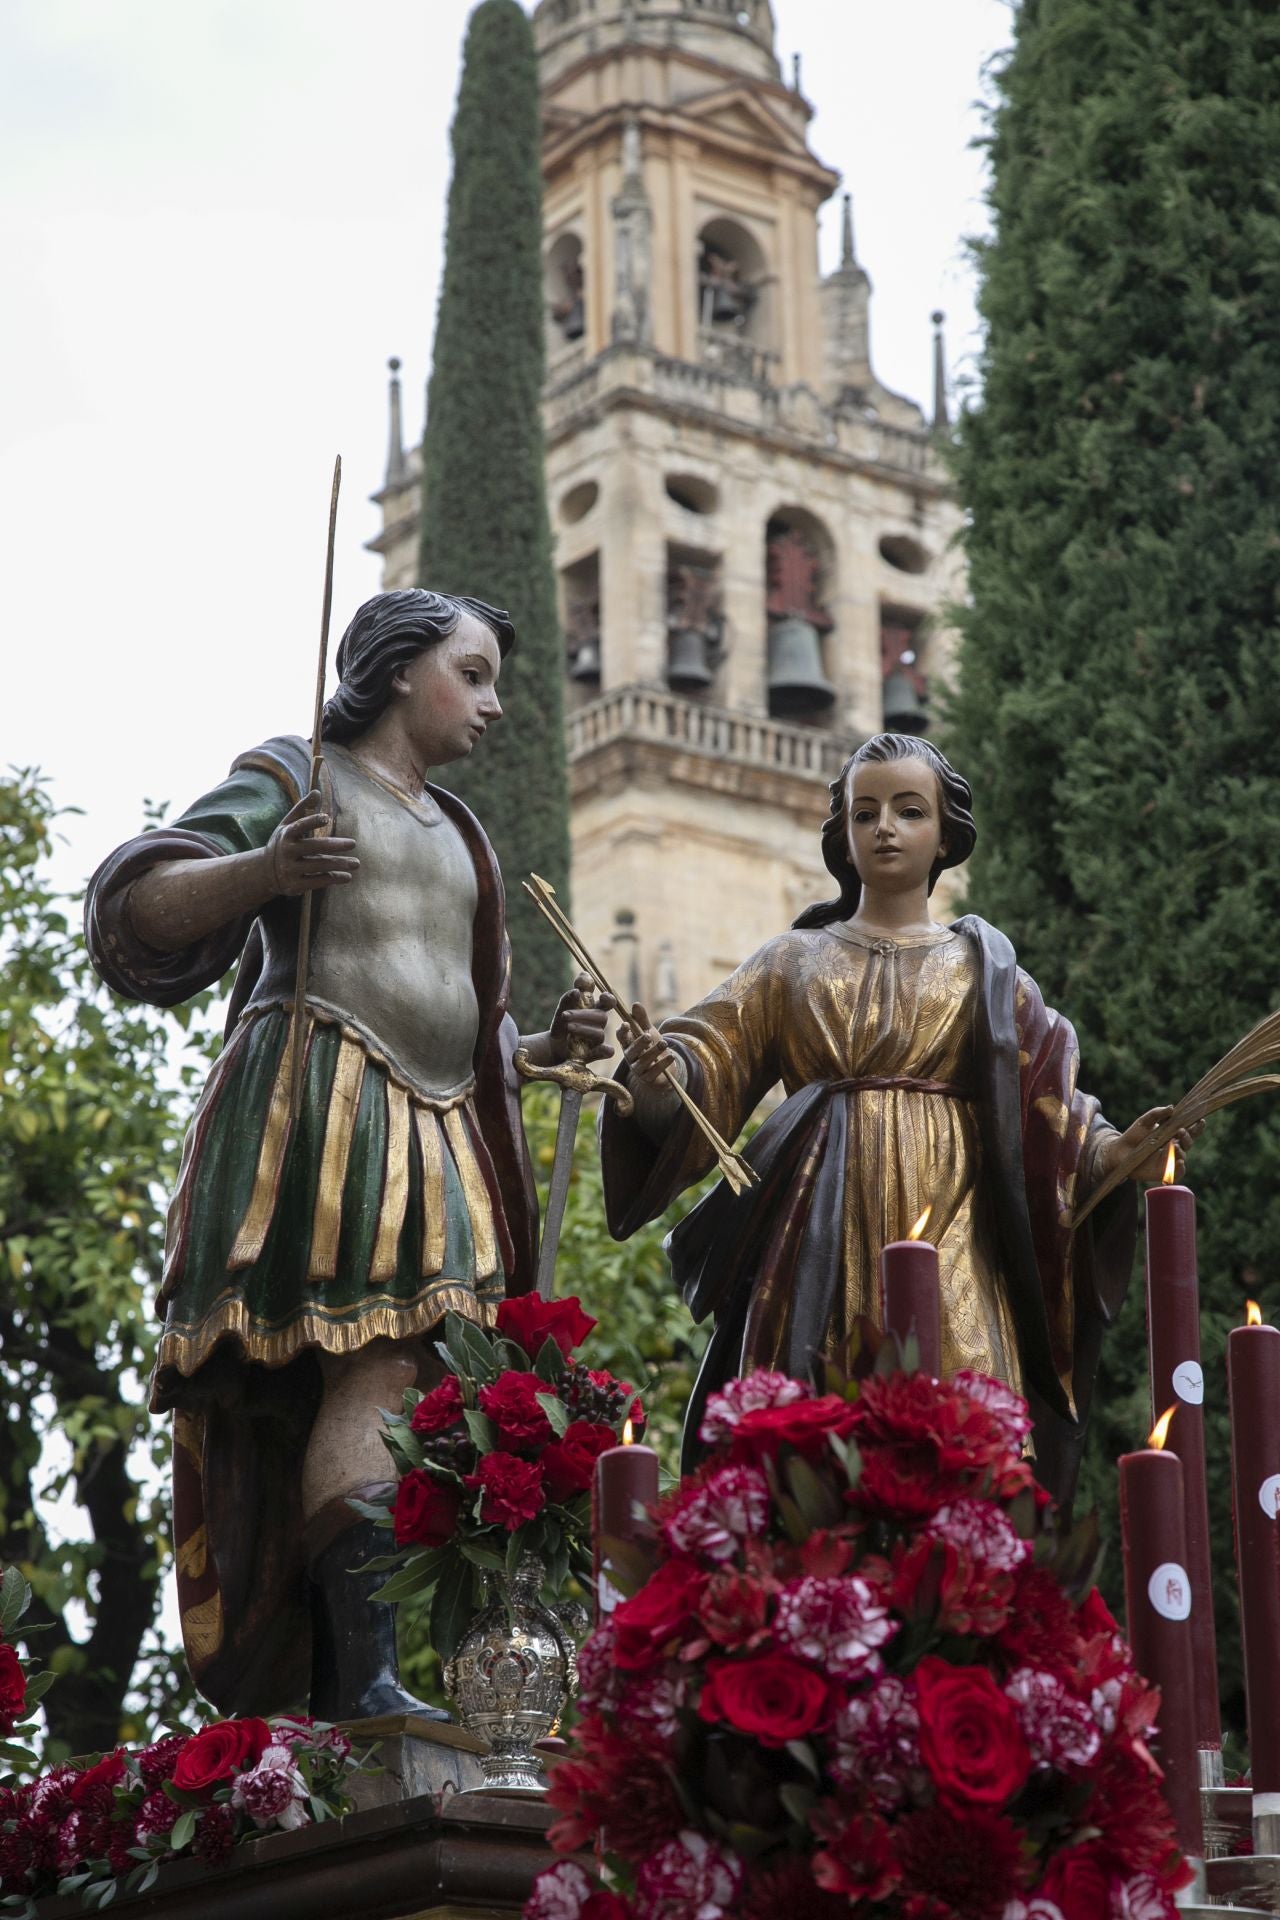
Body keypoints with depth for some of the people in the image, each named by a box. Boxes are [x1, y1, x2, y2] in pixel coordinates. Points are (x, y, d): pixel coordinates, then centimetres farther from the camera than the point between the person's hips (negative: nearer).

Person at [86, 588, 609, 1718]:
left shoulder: (457, 838, 30)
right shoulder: (289, 779, 8)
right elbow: (138, 905, -4)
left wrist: (549, 1044, 13)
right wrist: (262, 870, -23)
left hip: (434, 1139, 8)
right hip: (320, 1107, -8)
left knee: (382, 1388, -4)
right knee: (375, 1365, -26)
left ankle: (317, 1701, -9)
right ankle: (368, 1678, -39)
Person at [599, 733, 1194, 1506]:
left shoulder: (982, 970, 15)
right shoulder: (793, 962, 16)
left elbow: (1044, 1104, 7)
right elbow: (715, 1054, 4)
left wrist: (1112, 1151, -13)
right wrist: (660, 1067, -19)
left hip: (945, 1234, 0)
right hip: (823, 1235, 0)